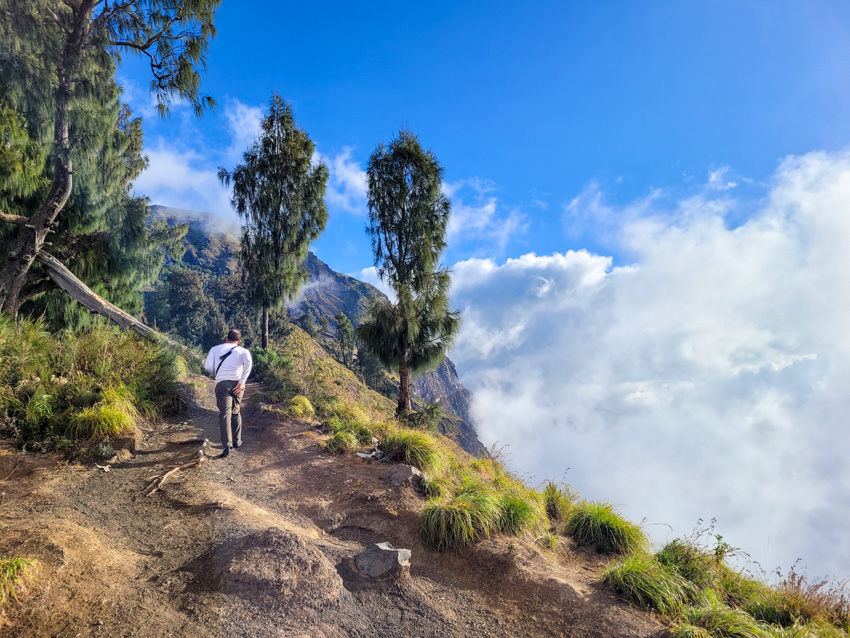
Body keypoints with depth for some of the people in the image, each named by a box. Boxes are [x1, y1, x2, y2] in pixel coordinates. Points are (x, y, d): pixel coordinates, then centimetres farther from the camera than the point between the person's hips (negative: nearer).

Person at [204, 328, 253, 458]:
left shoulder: (215, 349, 17)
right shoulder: (243, 351, 14)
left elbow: (208, 366, 4)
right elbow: (249, 362, -9)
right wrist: (242, 382, -8)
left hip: (222, 384, -1)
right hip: (237, 384, 1)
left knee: (225, 414, -6)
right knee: (235, 412, 20)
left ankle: (226, 446, -17)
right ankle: (237, 441, 29)